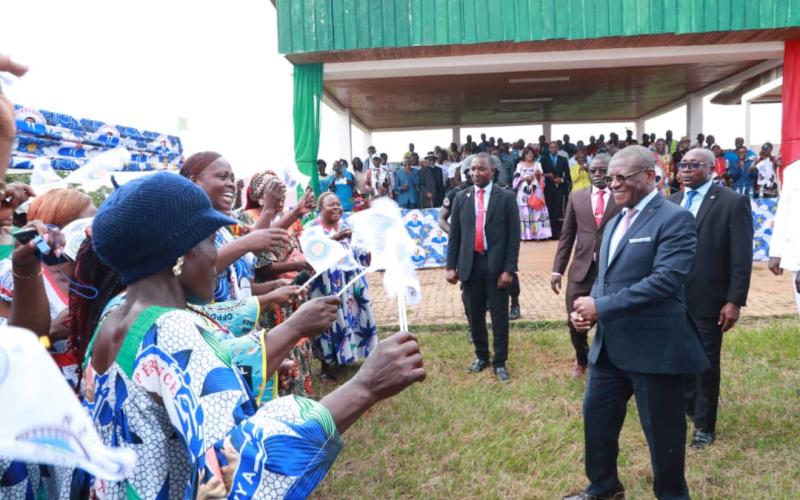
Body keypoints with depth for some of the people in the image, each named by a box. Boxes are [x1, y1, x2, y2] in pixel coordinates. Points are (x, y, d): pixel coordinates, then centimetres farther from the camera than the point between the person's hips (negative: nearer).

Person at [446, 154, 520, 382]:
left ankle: (500, 362, 18)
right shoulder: (461, 197, 6)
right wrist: (451, 266, 2)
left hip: (496, 264, -3)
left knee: (499, 316, 4)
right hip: (471, 263, 3)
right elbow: (454, 234, 7)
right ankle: (481, 356, 30)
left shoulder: (506, 197, -3)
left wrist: (509, 269, -10)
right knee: (475, 315, 13)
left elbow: (514, 236, -5)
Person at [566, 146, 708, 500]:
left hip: (653, 347, -8)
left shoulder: (674, 218, -12)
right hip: (610, 345, 8)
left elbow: (665, 280, -24)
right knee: (597, 416, 18)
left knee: (662, 431, 8)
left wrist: (602, 307, -23)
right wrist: (588, 308, -3)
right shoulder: (614, 222, 15)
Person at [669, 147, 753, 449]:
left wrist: (735, 301, -13)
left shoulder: (733, 203, -8)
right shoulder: (671, 203, 8)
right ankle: (687, 406, 38)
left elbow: (741, 257, -10)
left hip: (708, 300, -4)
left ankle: (704, 425, 25)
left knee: (706, 363, 9)